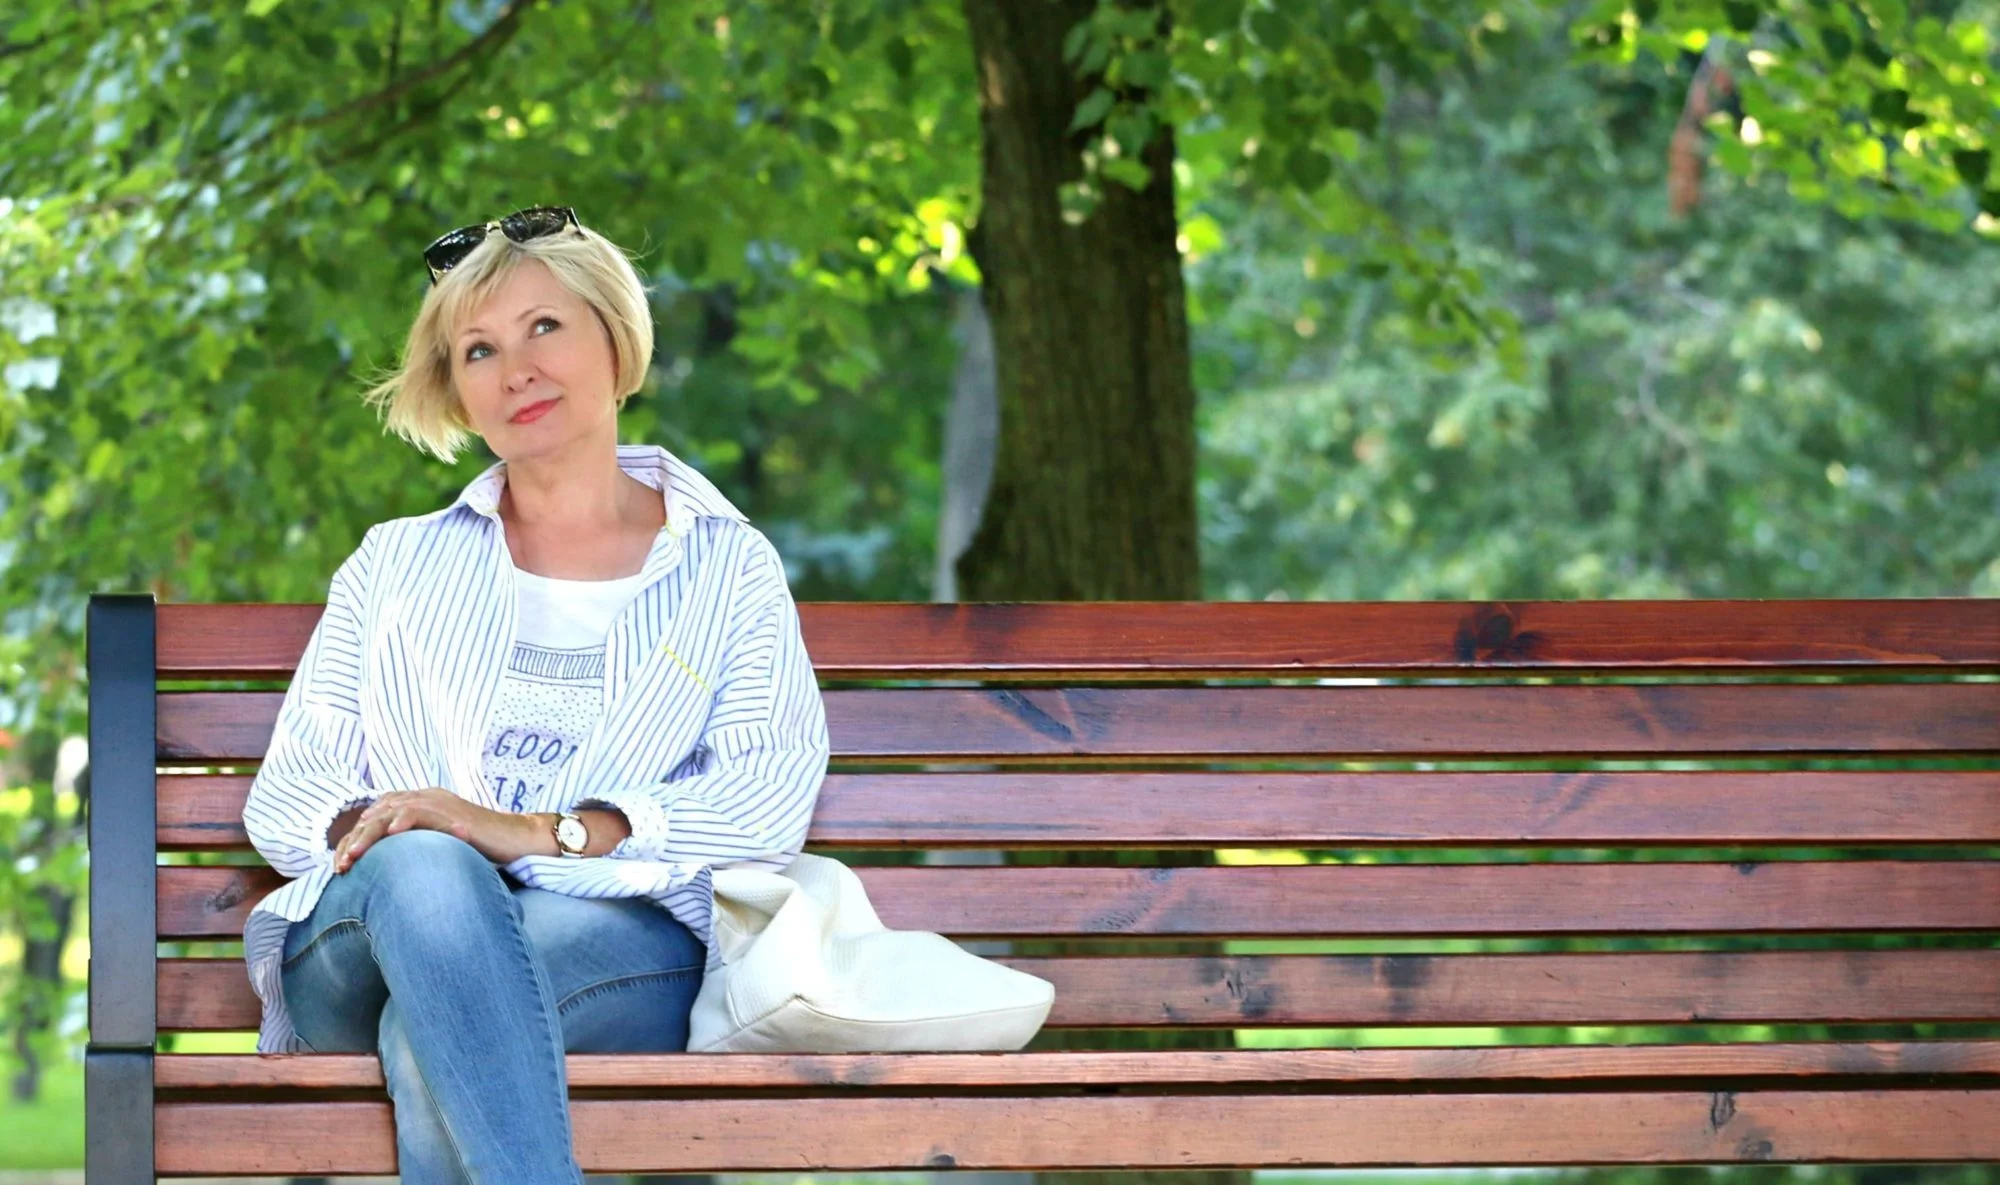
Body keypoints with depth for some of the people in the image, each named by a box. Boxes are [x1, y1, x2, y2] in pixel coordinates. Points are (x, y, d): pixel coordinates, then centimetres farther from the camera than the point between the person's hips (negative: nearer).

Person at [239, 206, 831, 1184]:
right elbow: (284, 796, 17)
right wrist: (370, 831, -9)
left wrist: (540, 833, -13)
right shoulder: (397, 565, 27)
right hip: (361, 946, 1)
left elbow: (772, 800, 2)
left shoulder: (726, 569, 20)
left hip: (624, 937, -1)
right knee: (423, 869, -38)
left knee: (434, 1027, -38)